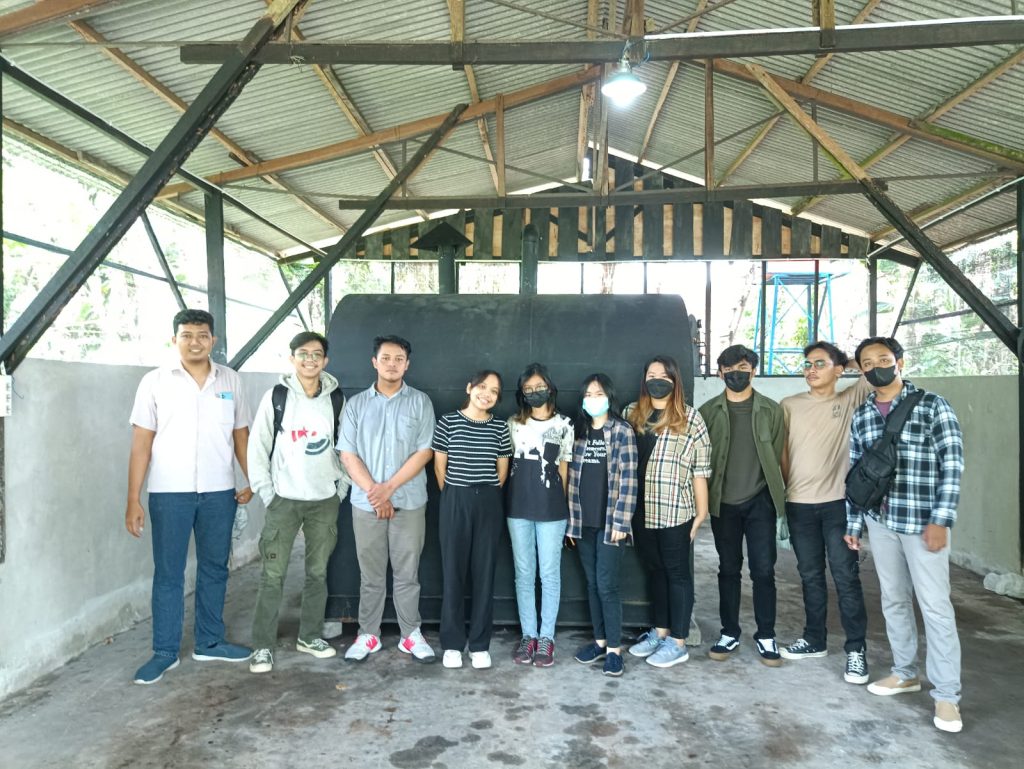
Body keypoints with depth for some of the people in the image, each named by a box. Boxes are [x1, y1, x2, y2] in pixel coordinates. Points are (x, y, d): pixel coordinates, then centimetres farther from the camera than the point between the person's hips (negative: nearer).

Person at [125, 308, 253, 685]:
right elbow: (141, 443, -3)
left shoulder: (230, 380, 4)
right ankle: (165, 652, 18)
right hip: (169, 492, -2)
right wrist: (133, 500, -7)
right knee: (168, 574, 5)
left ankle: (209, 642, 26)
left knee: (214, 568, 12)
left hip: (219, 491, 3)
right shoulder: (155, 381, -2)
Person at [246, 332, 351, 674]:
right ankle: (263, 646, 12)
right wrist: (265, 492, -5)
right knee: (272, 575, -1)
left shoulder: (336, 398, 0)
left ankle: (309, 636, 26)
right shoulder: (276, 397, -5)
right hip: (284, 499, -2)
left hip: (325, 500, 2)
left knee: (318, 572, 11)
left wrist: (342, 486, 3)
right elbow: (257, 446, -3)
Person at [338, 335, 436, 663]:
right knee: (370, 574, 10)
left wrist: (389, 487, -13)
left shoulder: (420, 402, 1)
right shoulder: (356, 404, 4)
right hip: (365, 503, 1)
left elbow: (425, 451, -5)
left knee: (407, 573, 7)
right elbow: (347, 454, 0)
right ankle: (368, 635, 23)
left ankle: (411, 635, 20)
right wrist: (374, 492, -11)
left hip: (409, 502, -1)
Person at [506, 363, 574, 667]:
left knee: (549, 574, 3)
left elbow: (564, 469, 6)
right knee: (524, 574, 8)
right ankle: (528, 635, 18)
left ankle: (546, 637, 14)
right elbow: (506, 464, 12)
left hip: (551, 509, -2)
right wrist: (508, 500, 7)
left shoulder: (564, 426, 3)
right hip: (518, 508, 2)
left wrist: (562, 505, 5)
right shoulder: (513, 424, 8)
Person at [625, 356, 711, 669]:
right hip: (641, 510, 5)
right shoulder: (631, 413, 8)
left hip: (675, 510, -4)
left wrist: (702, 511, -5)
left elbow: (700, 469, -4)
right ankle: (660, 631, 31)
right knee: (655, 570, 17)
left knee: (677, 573, 7)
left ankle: (678, 642, 16)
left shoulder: (690, 417, -4)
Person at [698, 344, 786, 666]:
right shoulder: (709, 411, 2)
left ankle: (766, 637, 17)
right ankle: (729, 634, 21)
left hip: (759, 502, 0)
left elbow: (777, 455, 3)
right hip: (723, 503, 1)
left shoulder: (771, 410, 2)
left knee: (763, 570, 3)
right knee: (728, 569, 10)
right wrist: (705, 498, -2)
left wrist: (777, 497, 0)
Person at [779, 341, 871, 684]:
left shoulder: (850, 400, 0)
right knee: (810, 576, 14)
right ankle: (814, 640, 27)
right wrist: (785, 491, 4)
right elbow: (780, 452, 7)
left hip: (838, 502, -2)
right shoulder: (789, 405, 4)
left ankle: (856, 649, 14)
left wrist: (847, 360, 4)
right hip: (799, 504, 2)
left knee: (846, 577, 2)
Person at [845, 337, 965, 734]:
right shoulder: (860, 416, 8)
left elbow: (953, 464, -9)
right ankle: (905, 672, 30)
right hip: (880, 521, 5)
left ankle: (946, 694, 11)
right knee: (893, 601, 15)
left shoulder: (932, 405, -6)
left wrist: (941, 520, -15)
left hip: (922, 521, -5)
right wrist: (853, 523, 10)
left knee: (935, 606, 0)